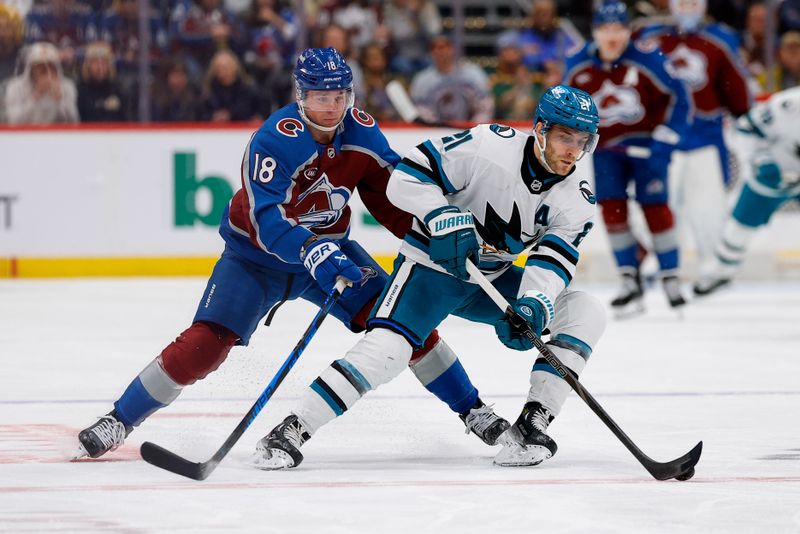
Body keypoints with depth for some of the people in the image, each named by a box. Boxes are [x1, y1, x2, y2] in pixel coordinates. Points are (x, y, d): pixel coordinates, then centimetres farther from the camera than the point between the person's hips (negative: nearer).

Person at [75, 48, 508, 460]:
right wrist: (310, 253, -53)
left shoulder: (360, 131, -11)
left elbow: (390, 192, 2)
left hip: (329, 247, 4)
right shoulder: (273, 141, -29)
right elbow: (266, 220, -38)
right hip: (256, 252, -4)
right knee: (204, 345, -18)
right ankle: (118, 422, -4)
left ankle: (472, 410, 9)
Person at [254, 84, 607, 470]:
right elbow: (406, 178, -20)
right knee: (387, 349, -26)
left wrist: (534, 305, -36)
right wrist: (443, 218, -34)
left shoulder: (576, 200, -7)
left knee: (585, 314, -9)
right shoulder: (491, 146, -21)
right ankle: (290, 432, -19)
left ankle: (531, 424, -11)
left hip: (494, 279, 6)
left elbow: (553, 259, -17)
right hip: (432, 265, -6)